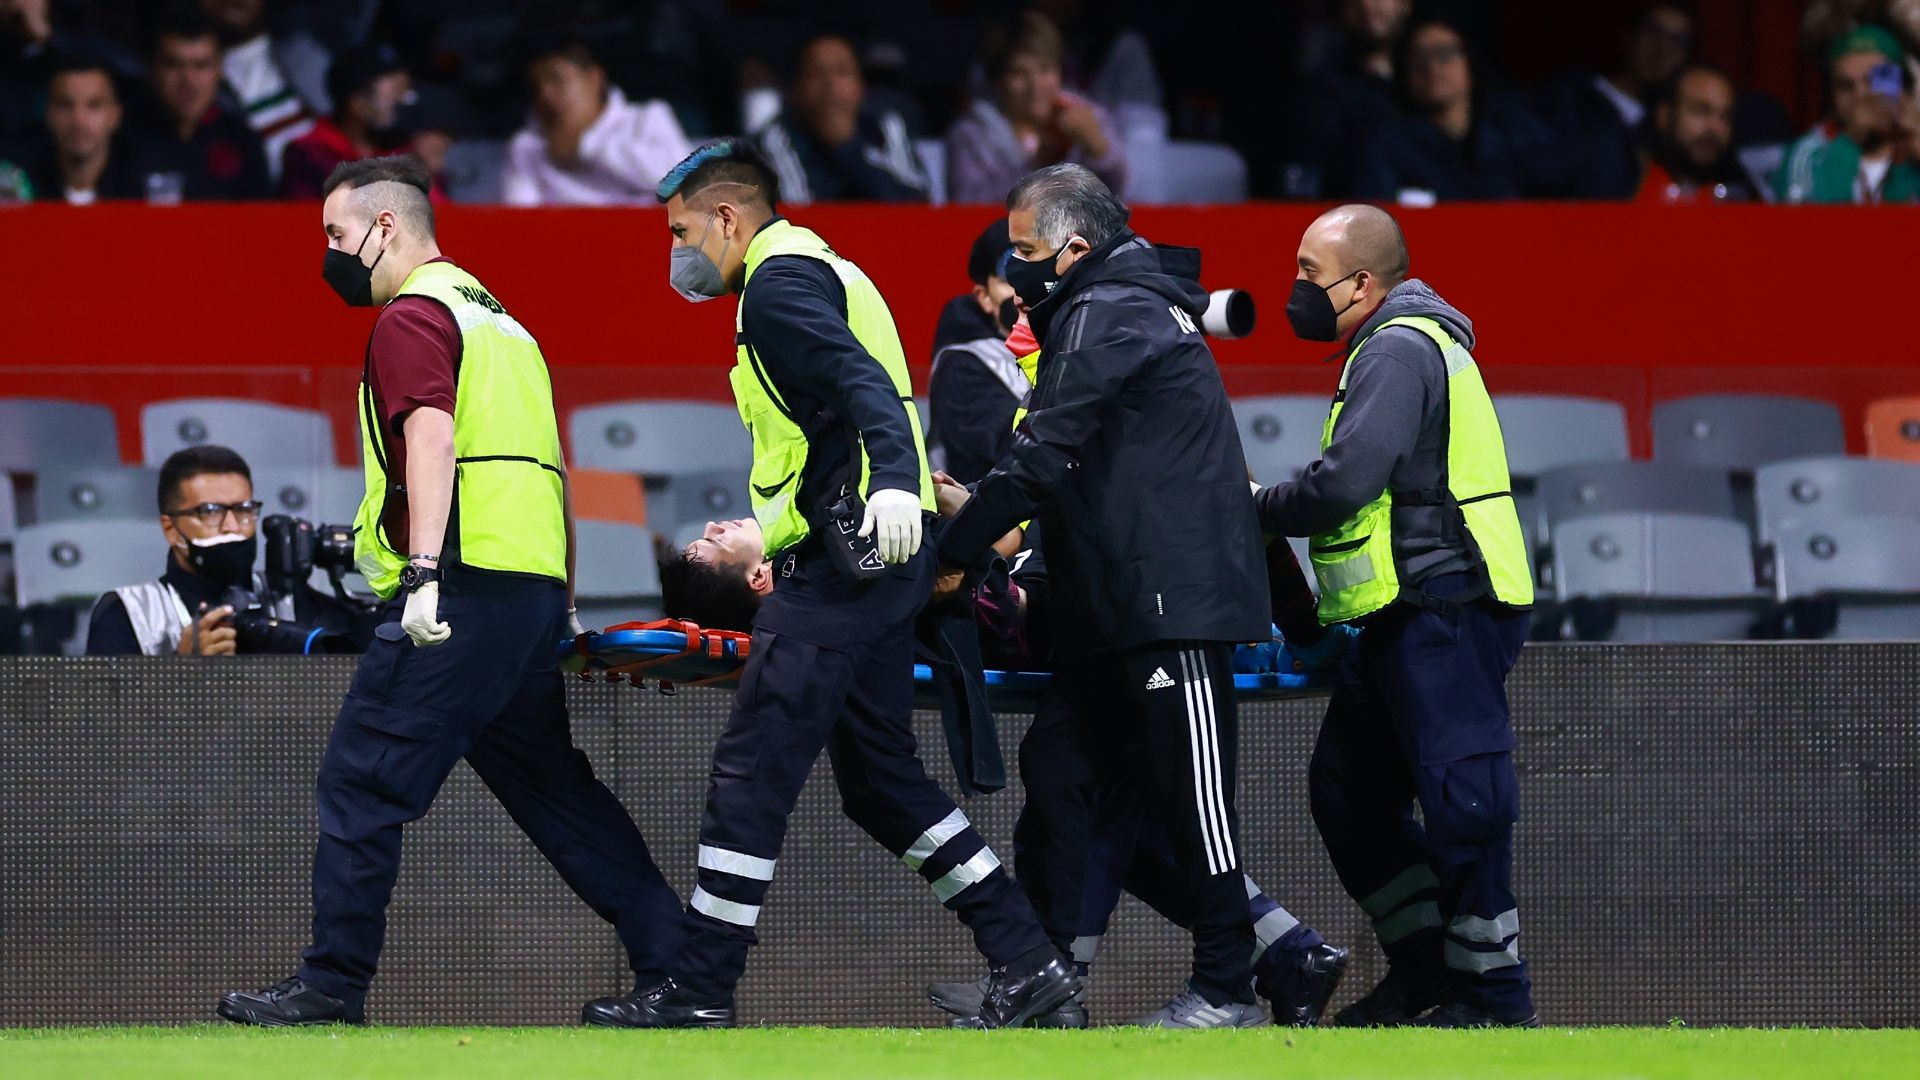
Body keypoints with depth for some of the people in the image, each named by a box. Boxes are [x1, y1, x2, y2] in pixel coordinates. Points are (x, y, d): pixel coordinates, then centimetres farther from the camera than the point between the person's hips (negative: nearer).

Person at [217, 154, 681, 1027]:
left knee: (362, 781, -5)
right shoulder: (499, 319, 25)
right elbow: (545, 465, 26)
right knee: (551, 785, 14)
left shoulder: (412, 319, -3)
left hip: (466, 583, -9)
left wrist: (424, 574, -27)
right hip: (537, 586, 9)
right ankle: (673, 961, 10)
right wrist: (563, 610, 28)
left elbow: (432, 438, -19)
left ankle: (333, 985, -6)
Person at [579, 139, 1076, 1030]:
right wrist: (777, 539, 35)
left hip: (844, 564, -10)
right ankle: (1028, 964, 9)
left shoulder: (780, 281, -9)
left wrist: (891, 482, -41)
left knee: (749, 774, -7)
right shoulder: (822, 271, 22)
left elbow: (863, 382, -24)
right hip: (879, 560, 10)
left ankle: (699, 991, -5)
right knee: (879, 779, 13)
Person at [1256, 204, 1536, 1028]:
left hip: (1448, 610, -11)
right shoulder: (1396, 348, 21)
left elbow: (1345, 480, -23)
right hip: (1409, 618, 11)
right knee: (1348, 788, 14)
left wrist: (1260, 512, -7)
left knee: (1457, 796, -11)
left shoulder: (1399, 352, -13)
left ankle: (1492, 986, -8)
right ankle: (1425, 968, 19)